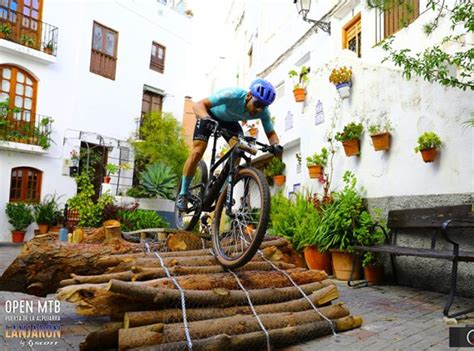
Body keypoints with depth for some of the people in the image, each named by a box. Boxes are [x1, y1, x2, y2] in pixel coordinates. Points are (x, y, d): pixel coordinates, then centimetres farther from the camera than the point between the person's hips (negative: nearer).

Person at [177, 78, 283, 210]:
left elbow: (271, 133, -15)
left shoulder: (263, 112, -27)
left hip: (230, 121, 4)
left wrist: (276, 145, -39)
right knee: (197, 152, -17)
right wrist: (206, 119, -66)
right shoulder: (233, 95, -41)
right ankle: (183, 194, 1)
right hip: (210, 115, -4)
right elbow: (198, 104, -44)